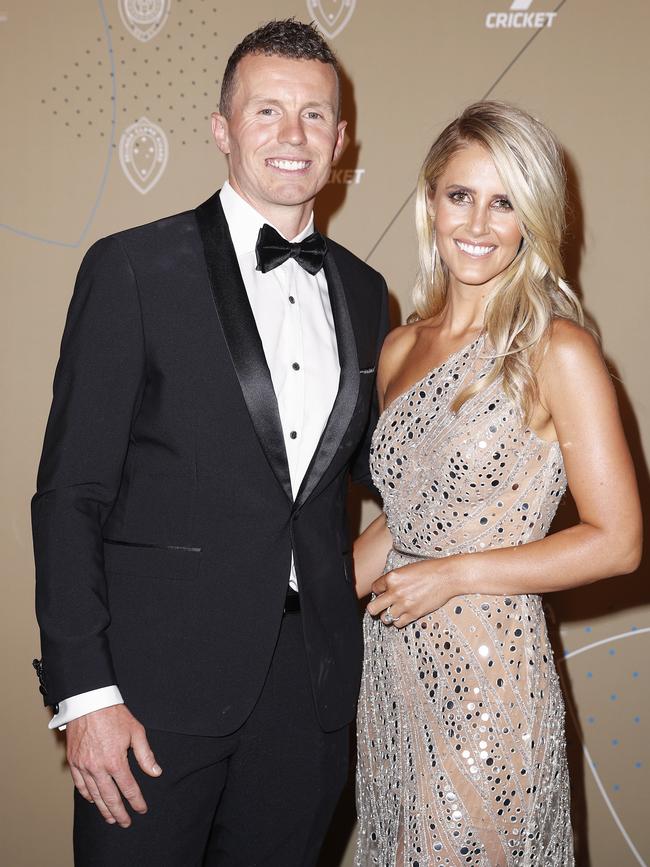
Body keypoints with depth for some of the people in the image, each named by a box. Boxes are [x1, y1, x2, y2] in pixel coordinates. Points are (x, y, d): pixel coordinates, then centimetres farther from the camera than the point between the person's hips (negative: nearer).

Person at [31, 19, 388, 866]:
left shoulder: (362, 290, 10)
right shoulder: (134, 267, -6)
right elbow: (70, 494, -9)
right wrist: (84, 692, -13)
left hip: (310, 684, 5)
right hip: (160, 679, -4)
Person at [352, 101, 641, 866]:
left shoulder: (556, 351, -12)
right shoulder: (401, 349, 6)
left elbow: (616, 541, -13)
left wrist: (455, 576, -15)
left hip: (487, 680, -5)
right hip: (391, 667, 6)